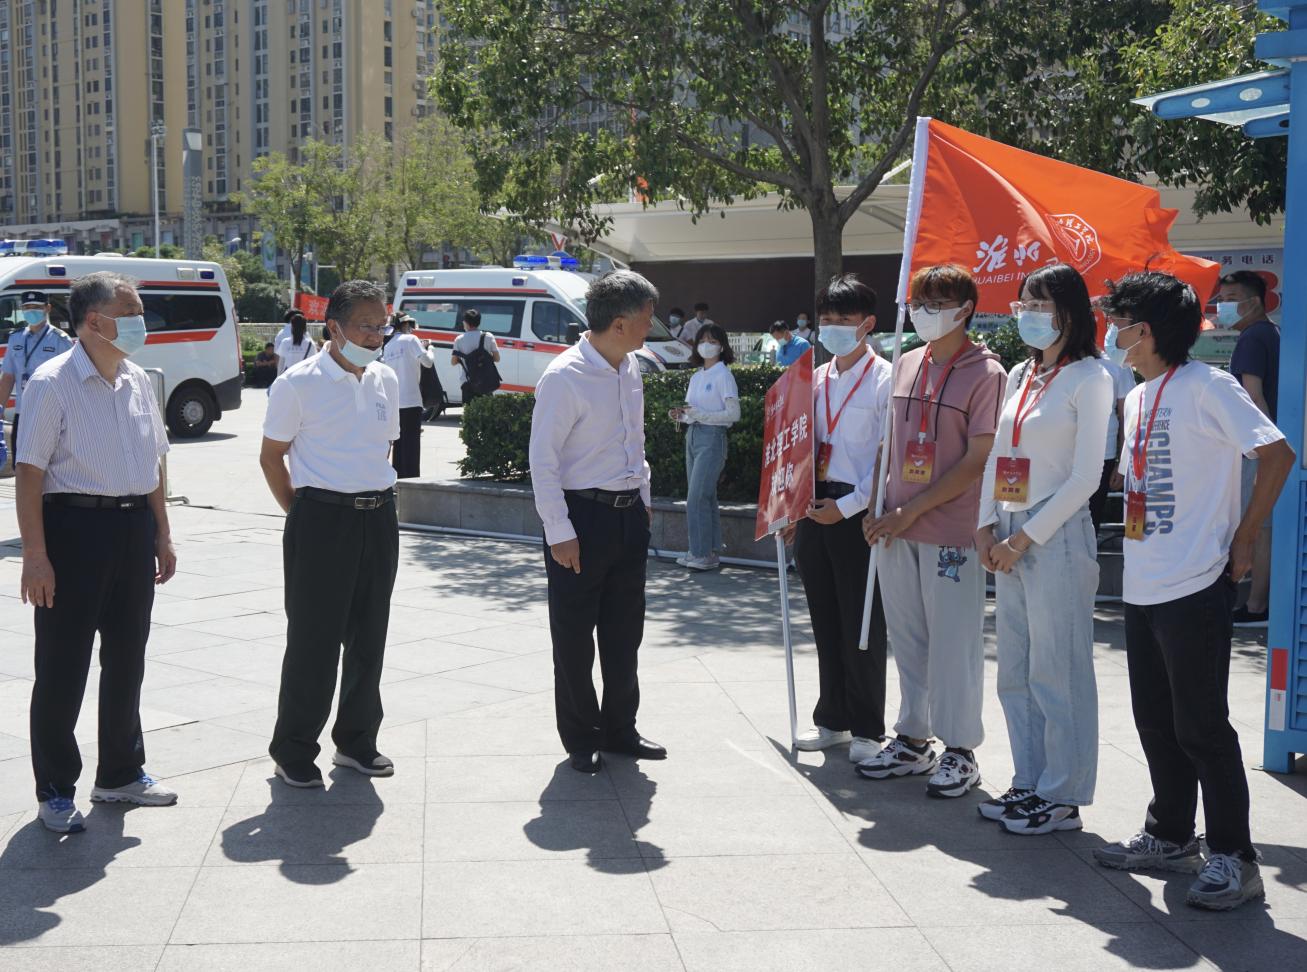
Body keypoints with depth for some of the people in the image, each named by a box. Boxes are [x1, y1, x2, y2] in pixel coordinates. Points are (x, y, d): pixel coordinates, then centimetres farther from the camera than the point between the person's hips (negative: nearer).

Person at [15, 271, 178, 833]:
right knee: (63, 666, 2)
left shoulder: (138, 382, 9)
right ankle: (55, 792, 15)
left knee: (126, 659, 16)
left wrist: (161, 535, 15)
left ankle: (120, 774, 32)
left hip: (134, 527, 7)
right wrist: (35, 555, -18)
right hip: (75, 525, -7)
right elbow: (30, 472, -14)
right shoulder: (53, 384, -12)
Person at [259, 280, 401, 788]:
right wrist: (301, 514, -3)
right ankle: (293, 750, 14)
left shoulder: (386, 380, 10)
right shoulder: (298, 384, -8)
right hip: (322, 519, -6)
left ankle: (357, 741, 26)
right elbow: (271, 458, -2)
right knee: (313, 641, 0)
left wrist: (377, 497, 14)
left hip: (379, 517, 6)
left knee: (369, 637, 12)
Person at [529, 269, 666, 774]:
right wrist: (560, 533, -17)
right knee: (575, 636, 6)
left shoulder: (630, 368, 6)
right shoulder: (564, 377, -17)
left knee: (624, 631, 16)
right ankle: (581, 739, 20)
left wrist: (643, 500, 17)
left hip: (629, 513, 7)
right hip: (583, 515, -7)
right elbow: (543, 462, -16)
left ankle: (619, 728, 30)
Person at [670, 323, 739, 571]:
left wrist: (699, 414, -20)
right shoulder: (696, 377, 15)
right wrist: (681, 415, 0)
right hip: (692, 436, 8)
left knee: (697, 498, -11)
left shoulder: (723, 375, -8)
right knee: (705, 497, 10)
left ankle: (703, 554, -6)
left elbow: (734, 414, -14)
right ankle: (710, 551, 15)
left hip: (712, 437, -8)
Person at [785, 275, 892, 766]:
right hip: (815, 507, 6)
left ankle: (866, 729, 12)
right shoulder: (816, 379, 14)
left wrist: (847, 506, -14)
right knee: (825, 622, 12)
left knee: (862, 624, 1)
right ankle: (832, 719, 24)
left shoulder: (884, 380, -7)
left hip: (858, 511, -6)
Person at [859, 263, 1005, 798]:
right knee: (907, 638, 13)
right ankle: (913, 740, 25)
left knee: (953, 641, 1)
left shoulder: (984, 373, -8)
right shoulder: (907, 365, 12)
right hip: (897, 528, 6)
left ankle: (960, 750, 13)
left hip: (951, 531, -6)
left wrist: (913, 509, -13)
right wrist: (879, 505, 5)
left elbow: (979, 460, -12)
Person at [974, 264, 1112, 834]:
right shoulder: (1019, 376, 14)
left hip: (1057, 536, -8)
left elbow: (1085, 477, -12)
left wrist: (1026, 538, -13)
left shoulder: (1088, 379, -8)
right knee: (1015, 671, 12)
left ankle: (1062, 798, 7)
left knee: (1056, 671, -2)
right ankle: (1029, 785, 23)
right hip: (1009, 538, 8)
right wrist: (987, 526, 4)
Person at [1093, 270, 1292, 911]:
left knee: (1199, 724, -3)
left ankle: (1233, 857, 7)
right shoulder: (1137, 398, 14)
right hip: (1143, 587, 8)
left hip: (1195, 587, -8)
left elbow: (1277, 454, -17)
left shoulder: (1206, 387, -12)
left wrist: (1242, 541, -15)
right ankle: (1170, 836, 29)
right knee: (1155, 720, 15)